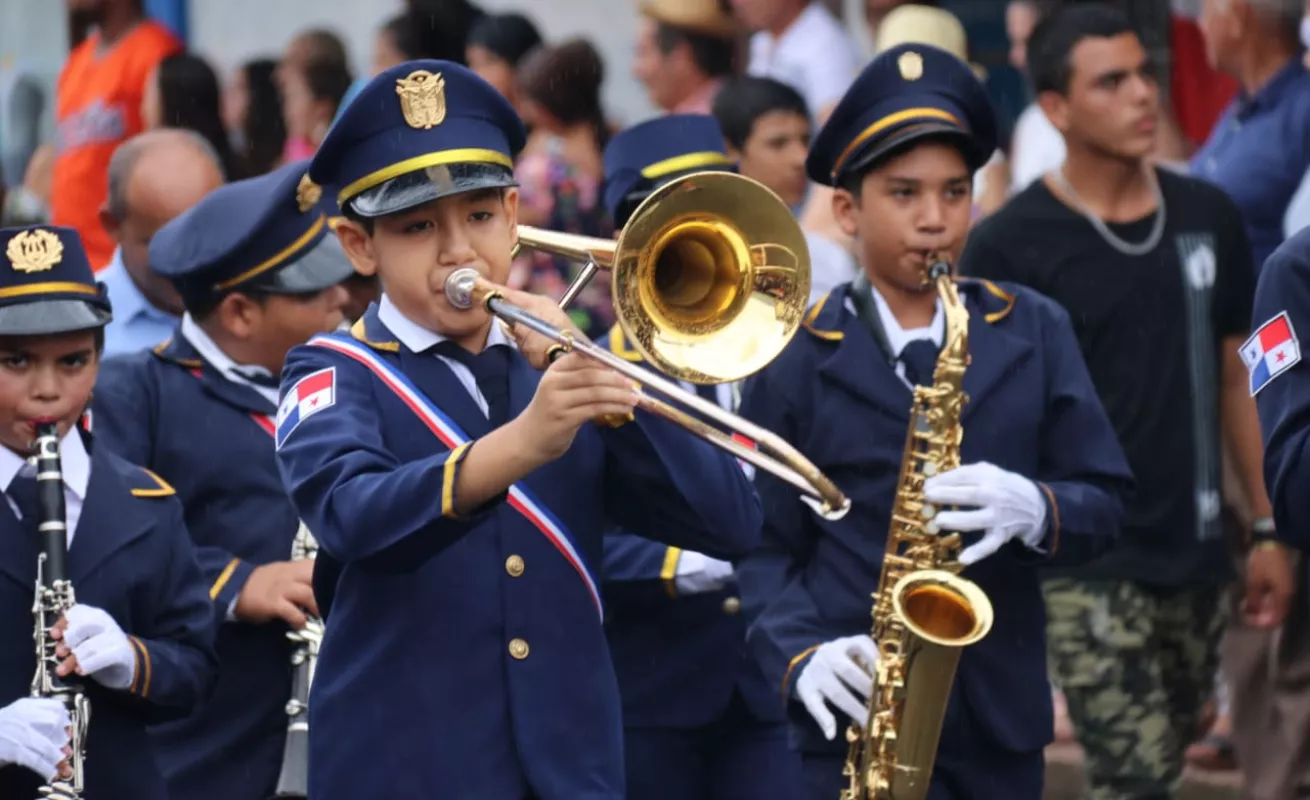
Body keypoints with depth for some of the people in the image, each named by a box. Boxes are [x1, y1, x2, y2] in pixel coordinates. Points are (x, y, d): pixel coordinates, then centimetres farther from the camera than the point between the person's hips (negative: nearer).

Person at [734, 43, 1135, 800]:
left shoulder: (1036, 332, 8)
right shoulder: (796, 360, 0)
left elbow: (1105, 501, 6)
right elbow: (767, 545, -2)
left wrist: (1035, 511, -16)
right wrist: (802, 656, -19)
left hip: (1002, 714, 3)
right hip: (859, 722, -3)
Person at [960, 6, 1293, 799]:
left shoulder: (1209, 218, 7)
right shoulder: (1011, 246, -8)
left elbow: (1234, 378, 14)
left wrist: (1266, 528, 12)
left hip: (1196, 555, 5)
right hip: (1090, 567, -5)